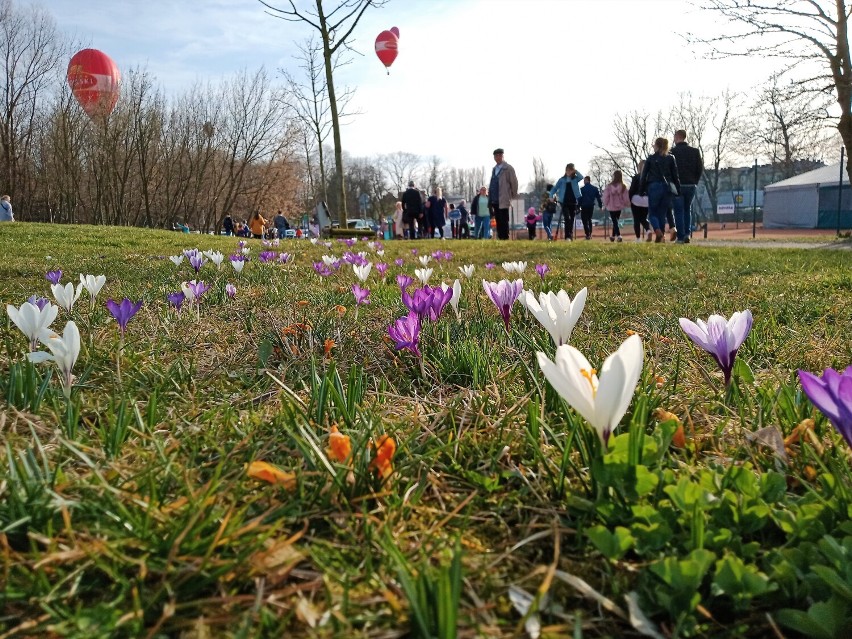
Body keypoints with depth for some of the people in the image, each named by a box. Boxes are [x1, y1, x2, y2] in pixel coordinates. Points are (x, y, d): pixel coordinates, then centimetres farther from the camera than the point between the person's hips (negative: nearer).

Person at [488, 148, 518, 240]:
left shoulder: (508, 168, -3)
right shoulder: (494, 169, 18)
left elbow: (514, 182, -4)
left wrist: (513, 196, -1)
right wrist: (490, 198, 13)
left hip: (503, 200, -7)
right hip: (495, 200, 7)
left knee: (503, 221, -7)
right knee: (498, 221, 8)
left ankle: (505, 238, -5)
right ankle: (500, 238, 12)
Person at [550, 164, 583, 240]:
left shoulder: (575, 179, 5)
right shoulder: (562, 179, 6)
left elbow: (581, 177, -16)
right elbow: (555, 188, 5)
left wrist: (575, 171, -14)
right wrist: (551, 195, -10)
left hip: (573, 202, 1)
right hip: (564, 202, -1)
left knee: (572, 220, 7)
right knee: (567, 218, -16)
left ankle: (571, 236, 17)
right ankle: (567, 236, -19)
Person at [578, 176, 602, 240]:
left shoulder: (582, 189, -7)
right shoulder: (595, 188, 6)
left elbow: (580, 198, -7)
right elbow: (598, 197, 7)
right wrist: (600, 206, 11)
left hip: (584, 206, -5)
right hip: (591, 206, 5)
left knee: (585, 221, -2)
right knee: (589, 220, 20)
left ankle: (588, 234, -12)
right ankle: (590, 234, 20)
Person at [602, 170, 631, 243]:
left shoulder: (609, 186, -13)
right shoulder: (623, 187, -10)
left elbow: (606, 197, -7)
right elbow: (626, 198, -6)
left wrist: (606, 204, 11)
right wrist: (627, 204, 12)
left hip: (611, 207, -2)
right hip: (619, 207, 2)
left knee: (614, 221, 3)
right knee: (616, 221, 19)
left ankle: (618, 235, -16)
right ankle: (613, 236, 29)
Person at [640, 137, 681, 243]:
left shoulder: (650, 158, 1)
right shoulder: (670, 159, 6)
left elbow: (644, 175, 2)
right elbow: (675, 176, 4)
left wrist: (641, 191, 7)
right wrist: (678, 190, 7)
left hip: (654, 188, -2)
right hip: (667, 188, 2)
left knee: (652, 213, 5)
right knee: (662, 213, 11)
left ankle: (658, 232, -20)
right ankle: (662, 236, 4)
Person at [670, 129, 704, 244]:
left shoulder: (672, 151, -7)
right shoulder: (695, 151, 5)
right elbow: (700, 168, 4)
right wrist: (695, 181, 12)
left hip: (677, 185, -3)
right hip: (691, 185, 3)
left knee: (679, 211, 2)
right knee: (687, 210, 16)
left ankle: (680, 237, -3)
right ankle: (687, 234, 3)